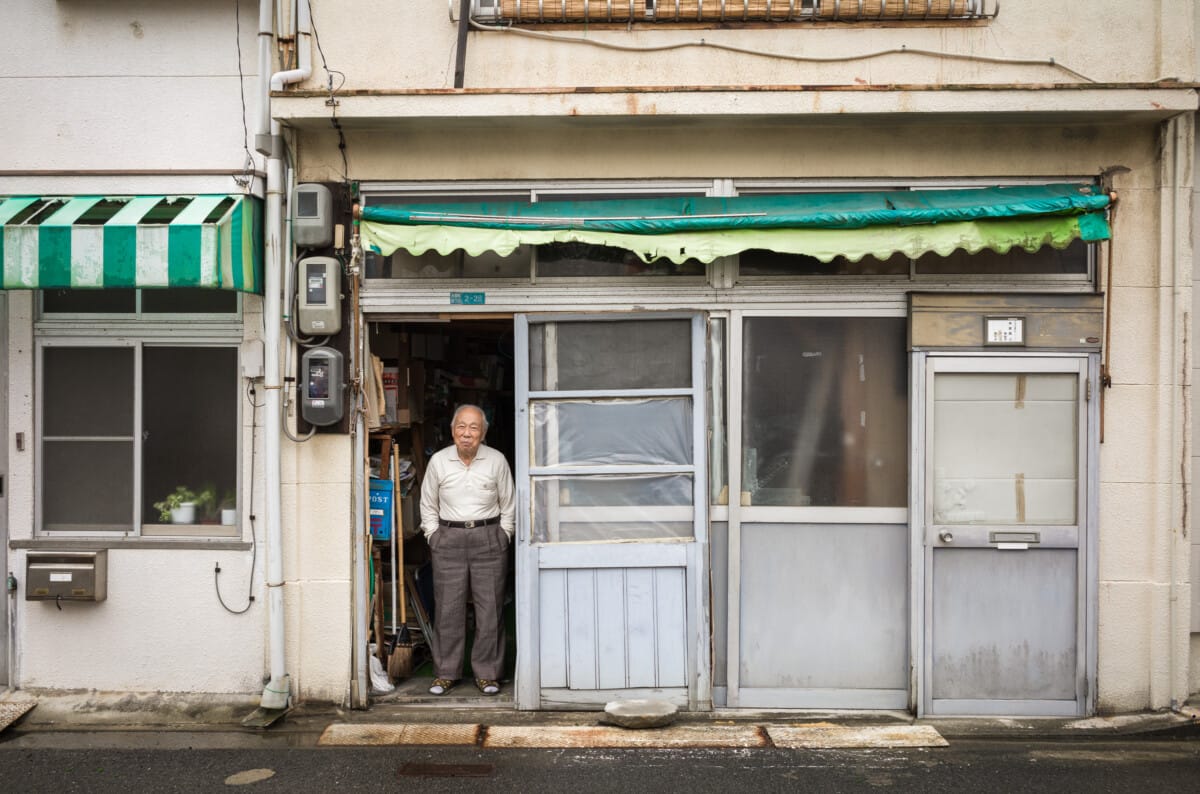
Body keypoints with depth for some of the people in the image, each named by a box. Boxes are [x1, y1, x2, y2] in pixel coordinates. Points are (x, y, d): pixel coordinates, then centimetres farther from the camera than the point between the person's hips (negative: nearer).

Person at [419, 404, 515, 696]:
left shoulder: (496, 461, -1)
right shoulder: (438, 461, 1)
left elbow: (508, 505, 8)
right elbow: (428, 505, 12)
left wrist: (502, 537, 3)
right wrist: (434, 537, 5)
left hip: (489, 539, 0)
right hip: (449, 540, 1)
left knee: (490, 607, 1)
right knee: (448, 608, 2)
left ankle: (487, 673, 13)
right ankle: (446, 673, 15)